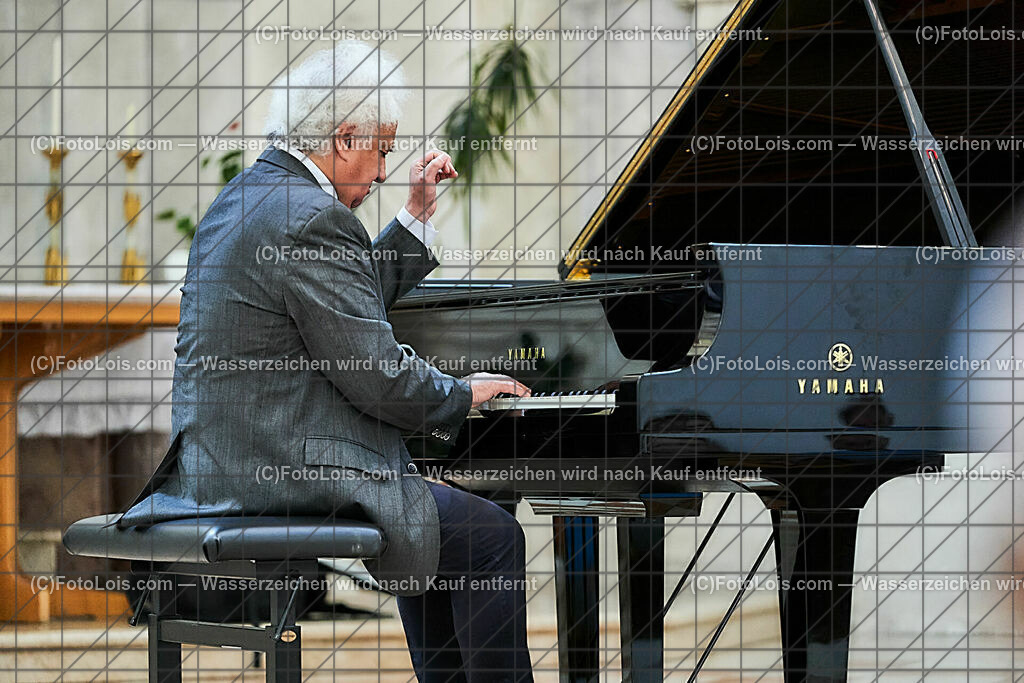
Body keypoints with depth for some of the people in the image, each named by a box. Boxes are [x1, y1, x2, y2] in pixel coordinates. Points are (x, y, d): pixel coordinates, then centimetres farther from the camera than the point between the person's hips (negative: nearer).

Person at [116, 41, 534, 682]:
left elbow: (354, 305, 23)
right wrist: (463, 393, 0)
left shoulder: (245, 196, 14)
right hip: (290, 476, -11)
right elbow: (376, 375, -18)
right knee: (492, 539, -1)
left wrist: (417, 216, 22)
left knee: (433, 538, 28)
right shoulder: (312, 219, -19)